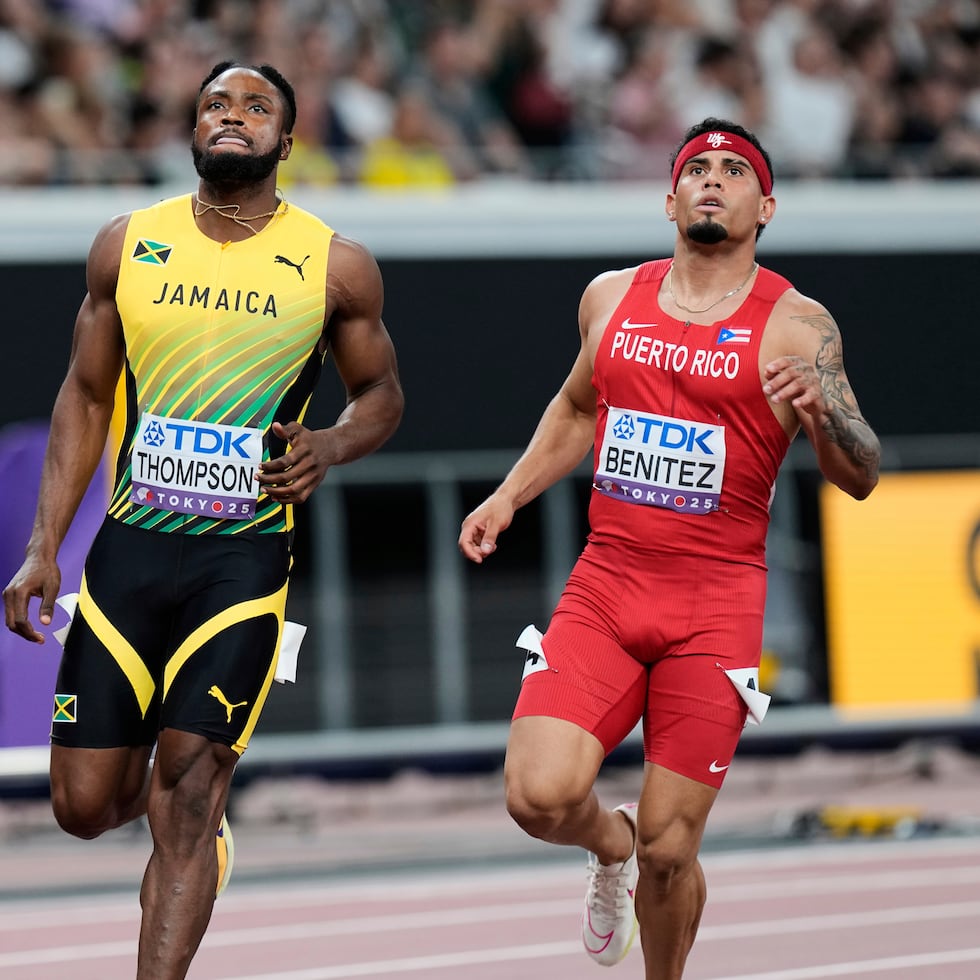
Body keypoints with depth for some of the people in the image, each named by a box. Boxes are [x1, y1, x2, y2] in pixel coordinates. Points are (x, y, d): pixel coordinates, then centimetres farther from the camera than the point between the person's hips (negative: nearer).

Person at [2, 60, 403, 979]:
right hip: (129, 550, 2)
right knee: (84, 804, 3)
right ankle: (159, 795, 39)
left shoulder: (336, 266, -1)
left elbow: (381, 395, 11)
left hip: (244, 559, -2)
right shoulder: (127, 245, 4)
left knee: (189, 796, -10)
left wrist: (326, 446, -12)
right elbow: (84, 396, 11)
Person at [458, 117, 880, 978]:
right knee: (540, 795, -16)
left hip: (715, 602, -3)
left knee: (669, 849, -4)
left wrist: (818, 408, -26)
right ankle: (609, 841, 20)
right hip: (604, 586, 3)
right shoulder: (611, 297, 10)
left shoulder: (795, 324, -2)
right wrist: (509, 495, 18)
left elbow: (860, 477, -6)